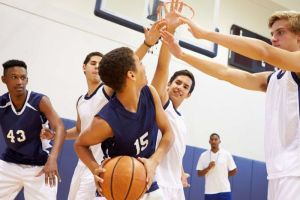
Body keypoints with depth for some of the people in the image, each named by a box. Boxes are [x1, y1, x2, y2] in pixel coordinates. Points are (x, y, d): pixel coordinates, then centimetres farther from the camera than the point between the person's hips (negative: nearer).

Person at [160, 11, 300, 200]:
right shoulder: (272, 79, 19)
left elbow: (264, 52, -18)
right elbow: (224, 72, 16)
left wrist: (205, 33, -17)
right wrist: (182, 55, 11)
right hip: (279, 172, 7)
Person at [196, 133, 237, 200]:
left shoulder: (226, 154, 0)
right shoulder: (203, 155, 3)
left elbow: (234, 171, 5)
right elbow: (199, 173, 2)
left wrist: (222, 176, 4)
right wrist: (208, 168, -14)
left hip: (224, 190, -1)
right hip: (209, 191, 2)